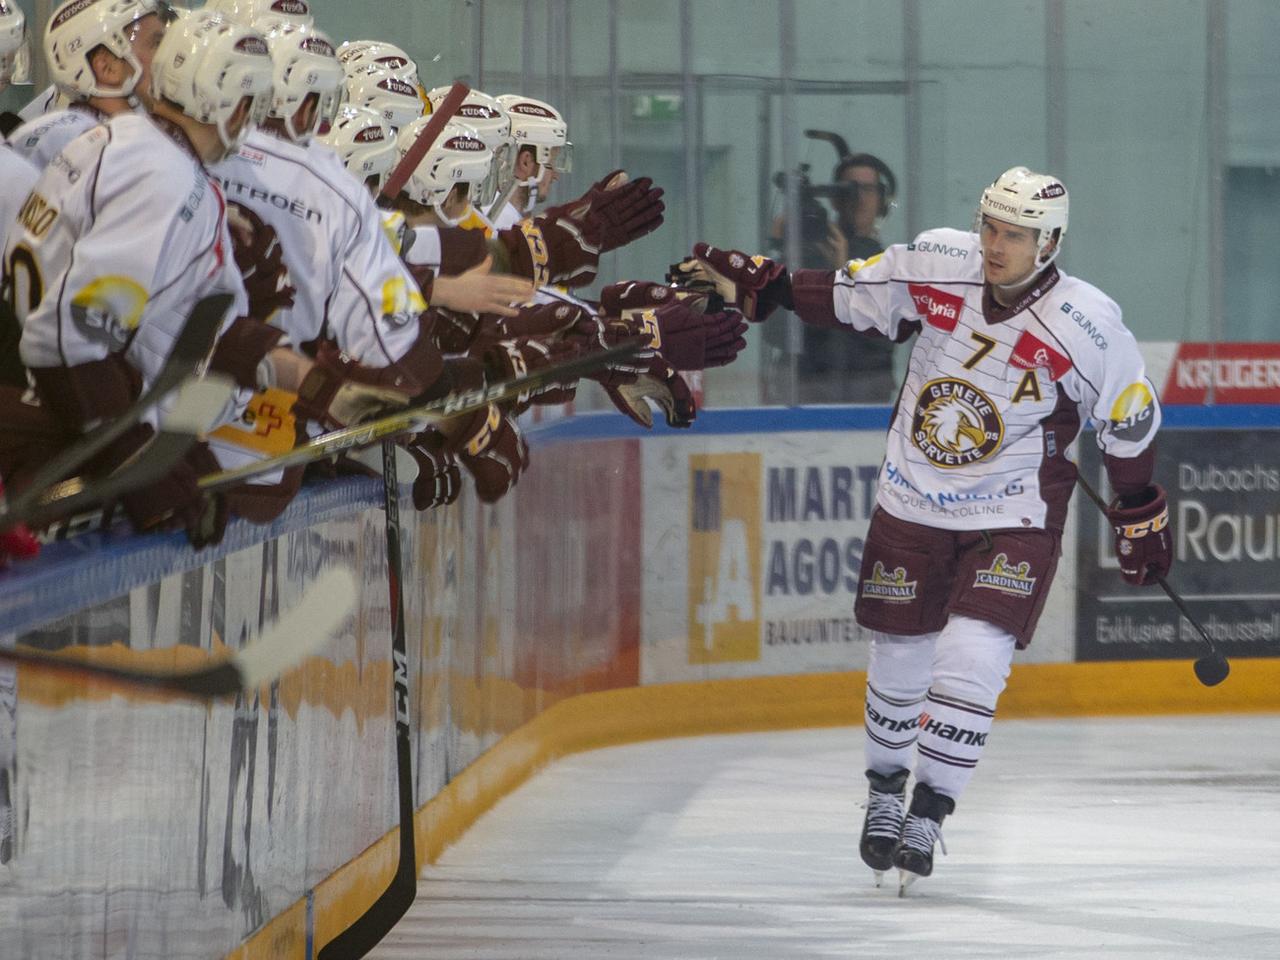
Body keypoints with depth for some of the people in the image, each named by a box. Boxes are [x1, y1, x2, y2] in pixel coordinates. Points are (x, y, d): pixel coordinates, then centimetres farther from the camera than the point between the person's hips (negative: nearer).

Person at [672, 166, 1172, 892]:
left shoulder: (1088, 328, -20)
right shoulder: (937, 266, -12)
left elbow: (1131, 424, -7)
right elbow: (848, 297, 6)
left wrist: (1142, 520, 1)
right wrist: (756, 286, 1)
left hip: (1012, 519, -3)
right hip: (913, 502, 3)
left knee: (971, 662, -17)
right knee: (900, 661, 13)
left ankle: (927, 818, -5)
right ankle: (886, 789, 38)